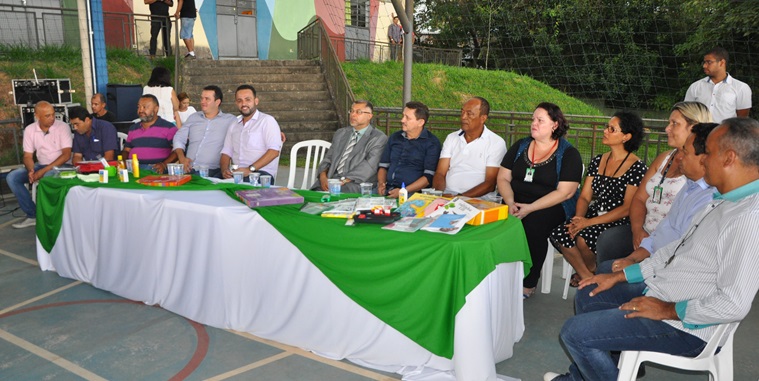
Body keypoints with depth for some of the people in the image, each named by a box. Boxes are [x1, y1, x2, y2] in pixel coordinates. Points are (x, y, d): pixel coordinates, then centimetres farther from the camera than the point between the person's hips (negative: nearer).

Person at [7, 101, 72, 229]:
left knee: (48, 177, -37)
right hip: (41, 165, 5)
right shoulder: (29, 130, 1)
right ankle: (33, 214, -7)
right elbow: (28, 156, 3)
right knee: (12, 177, -13)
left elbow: (66, 155, -18)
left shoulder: (63, 127, -12)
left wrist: (43, 171, -24)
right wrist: (31, 171, -20)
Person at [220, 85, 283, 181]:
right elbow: (226, 152, 18)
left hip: (261, 173, -5)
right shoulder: (234, 125, 24)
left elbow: (274, 151, -10)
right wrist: (224, 169, -5)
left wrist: (250, 169, -19)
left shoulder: (267, 120, 2)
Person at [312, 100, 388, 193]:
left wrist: (343, 181, -20)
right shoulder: (340, 133, 20)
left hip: (357, 183, -5)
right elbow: (328, 158, 18)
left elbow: (369, 166, -12)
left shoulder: (379, 138, 0)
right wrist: (323, 177, -4)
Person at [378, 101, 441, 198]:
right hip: (387, 191, 5)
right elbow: (383, 166, 20)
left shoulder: (431, 143, 0)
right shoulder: (394, 138, 17)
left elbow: (429, 176, -9)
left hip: (412, 193, -5)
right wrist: (381, 183, 0)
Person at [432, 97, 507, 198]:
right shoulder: (452, 138, 15)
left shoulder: (497, 143, 1)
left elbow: (490, 184, -6)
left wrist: (460, 197, -18)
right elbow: (440, 173, 9)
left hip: (478, 199, -3)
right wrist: (438, 194, -13)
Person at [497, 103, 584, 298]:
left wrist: (530, 208, -20)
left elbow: (564, 192, -11)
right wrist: (510, 202, -11)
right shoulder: (520, 146, 14)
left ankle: (528, 284, -17)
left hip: (552, 207, -3)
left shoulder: (569, 154, -1)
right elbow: (503, 178, 9)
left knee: (533, 224, -34)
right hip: (516, 204, 4)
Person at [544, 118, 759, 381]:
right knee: (587, 296, 19)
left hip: (683, 326, -10)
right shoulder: (723, 201, 6)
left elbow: (733, 304, -31)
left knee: (575, 332, -13)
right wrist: (619, 276, 13)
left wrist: (668, 310, -18)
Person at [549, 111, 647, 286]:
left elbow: (627, 208, -13)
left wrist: (590, 222, -19)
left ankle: (592, 271, 1)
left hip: (619, 224, -6)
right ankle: (587, 277, -2)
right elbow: (584, 197, 10)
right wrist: (578, 218, -12)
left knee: (582, 238, -32)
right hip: (593, 217, 6)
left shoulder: (637, 167, -7)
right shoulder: (597, 161, 11)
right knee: (559, 234, -21)